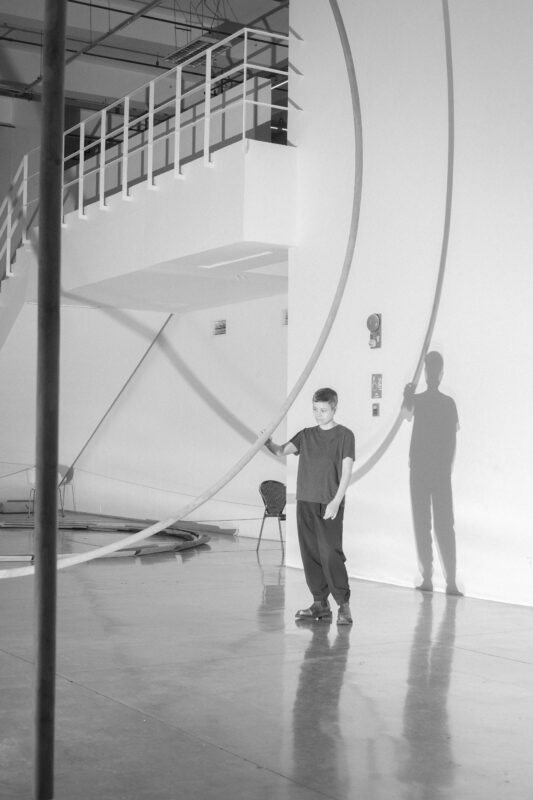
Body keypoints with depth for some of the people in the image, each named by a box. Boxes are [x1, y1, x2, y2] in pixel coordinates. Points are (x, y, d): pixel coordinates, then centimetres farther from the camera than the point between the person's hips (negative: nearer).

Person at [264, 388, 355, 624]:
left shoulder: (344, 435, -1)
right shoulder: (306, 435, 13)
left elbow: (346, 472, -6)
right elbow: (282, 450, 2)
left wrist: (336, 501, -14)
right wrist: (268, 443, -20)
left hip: (329, 505, -5)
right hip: (305, 502, 5)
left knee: (330, 553, -11)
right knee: (310, 553, 7)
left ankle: (344, 604, -4)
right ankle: (320, 603, 15)